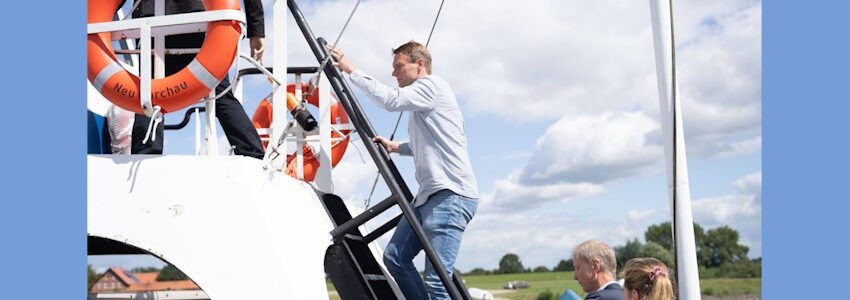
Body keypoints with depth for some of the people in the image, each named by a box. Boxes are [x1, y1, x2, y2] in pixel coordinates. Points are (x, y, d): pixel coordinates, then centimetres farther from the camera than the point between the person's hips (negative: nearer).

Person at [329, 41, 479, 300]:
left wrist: (351, 70, -16)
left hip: (452, 194, -11)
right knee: (395, 258, 9)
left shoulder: (432, 85, -5)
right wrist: (395, 147, 20)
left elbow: (391, 100, -21)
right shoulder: (421, 98, 24)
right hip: (429, 195, 11)